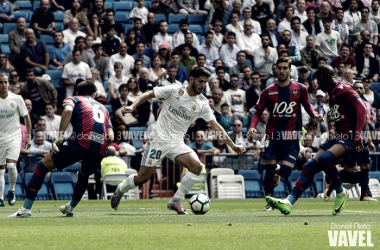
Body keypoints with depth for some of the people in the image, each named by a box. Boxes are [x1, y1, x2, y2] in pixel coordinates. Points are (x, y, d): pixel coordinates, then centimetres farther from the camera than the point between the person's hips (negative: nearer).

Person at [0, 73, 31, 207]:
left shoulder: (17, 99, -2)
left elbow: (26, 118, 6)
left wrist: (28, 137, 3)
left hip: (14, 137, -1)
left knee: (11, 165, -17)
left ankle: (11, 191, 4)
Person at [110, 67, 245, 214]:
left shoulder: (202, 104, 1)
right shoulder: (174, 90, -7)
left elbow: (216, 126, 2)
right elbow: (149, 95, 0)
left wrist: (232, 145, -4)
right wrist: (132, 106, -15)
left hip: (177, 143, 3)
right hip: (159, 139, -3)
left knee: (197, 166, -21)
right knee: (143, 177, -5)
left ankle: (175, 202, -10)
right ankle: (121, 190, 28)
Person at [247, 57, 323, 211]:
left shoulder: (300, 89, 2)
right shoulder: (268, 91, 1)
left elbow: (307, 105, 17)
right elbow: (258, 112, 5)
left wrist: (315, 115, -4)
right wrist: (252, 127, -12)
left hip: (291, 137, 0)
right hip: (273, 135, 0)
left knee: (286, 171, -11)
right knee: (270, 169, -5)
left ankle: (278, 173, 27)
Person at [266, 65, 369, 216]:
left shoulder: (342, 89, -8)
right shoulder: (333, 94, 21)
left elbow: (361, 108, -18)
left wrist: (357, 136, -26)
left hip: (351, 138, -10)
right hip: (341, 138, 10)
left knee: (324, 159, -31)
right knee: (310, 167, -2)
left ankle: (341, 193, -9)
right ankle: (289, 202, -7)